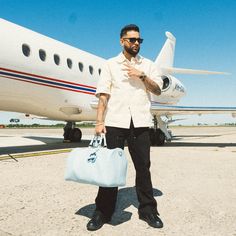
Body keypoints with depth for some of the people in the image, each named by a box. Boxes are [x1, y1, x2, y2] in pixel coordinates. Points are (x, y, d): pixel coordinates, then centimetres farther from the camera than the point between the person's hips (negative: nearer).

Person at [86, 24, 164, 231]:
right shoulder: (110, 64, 11)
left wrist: (142, 76, -7)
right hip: (115, 121, -1)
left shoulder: (148, 65, 15)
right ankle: (103, 211, 14)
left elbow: (158, 90, 7)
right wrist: (99, 122, -7)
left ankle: (148, 210, 19)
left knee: (143, 167, 6)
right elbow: (103, 94, 2)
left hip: (140, 122, 1)